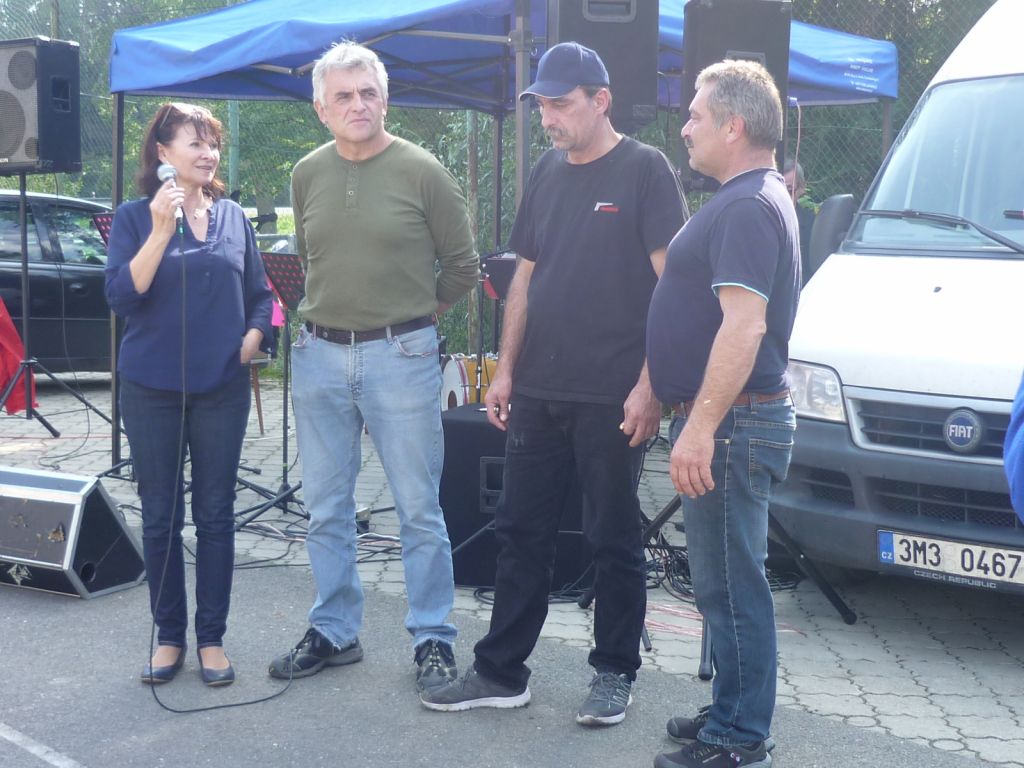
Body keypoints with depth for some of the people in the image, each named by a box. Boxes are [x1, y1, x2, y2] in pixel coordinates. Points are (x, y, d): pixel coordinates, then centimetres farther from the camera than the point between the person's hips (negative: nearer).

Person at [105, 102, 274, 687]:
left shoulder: (233, 217, 7)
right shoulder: (136, 217, -1)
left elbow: (260, 294, 15)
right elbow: (122, 296, -13)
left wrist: (252, 337, -3)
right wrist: (161, 230, -19)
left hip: (222, 387, 2)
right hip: (153, 389, -2)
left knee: (216, 515, 6)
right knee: (161, 516, 6)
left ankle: (212, 638, 17)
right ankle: (169, 635, 20)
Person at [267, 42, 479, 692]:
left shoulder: (420, 170, -5)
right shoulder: (308, 174, 8)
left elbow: (462, 266, 2)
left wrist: (410, 317, 8)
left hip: (401, 357, -4)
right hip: (320, 355, 5)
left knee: (419, 509, 2)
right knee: (326, 510, 11)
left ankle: (433, 638, 14)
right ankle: (334, 632, 25)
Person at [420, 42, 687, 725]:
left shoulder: (644, 170, -6)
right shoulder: (548, 173, 12)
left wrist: (649, 385, -17)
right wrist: (506, 370, 10)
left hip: (612, 398, -6)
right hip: (538, 392, 6)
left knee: (614, 540, 6)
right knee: (521, 533, 10)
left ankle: (615, 675, 20)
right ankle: (501, 672, 19)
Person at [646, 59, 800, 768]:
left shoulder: (747, 208, -17)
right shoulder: (752, 199, 18)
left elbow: (745, 324, -27)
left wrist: (701, 426, -29)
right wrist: (696, 418, 25)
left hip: (733, 420, -11)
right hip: (725, 419, 11)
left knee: (732, 586, -3)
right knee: (726, 581, 18)